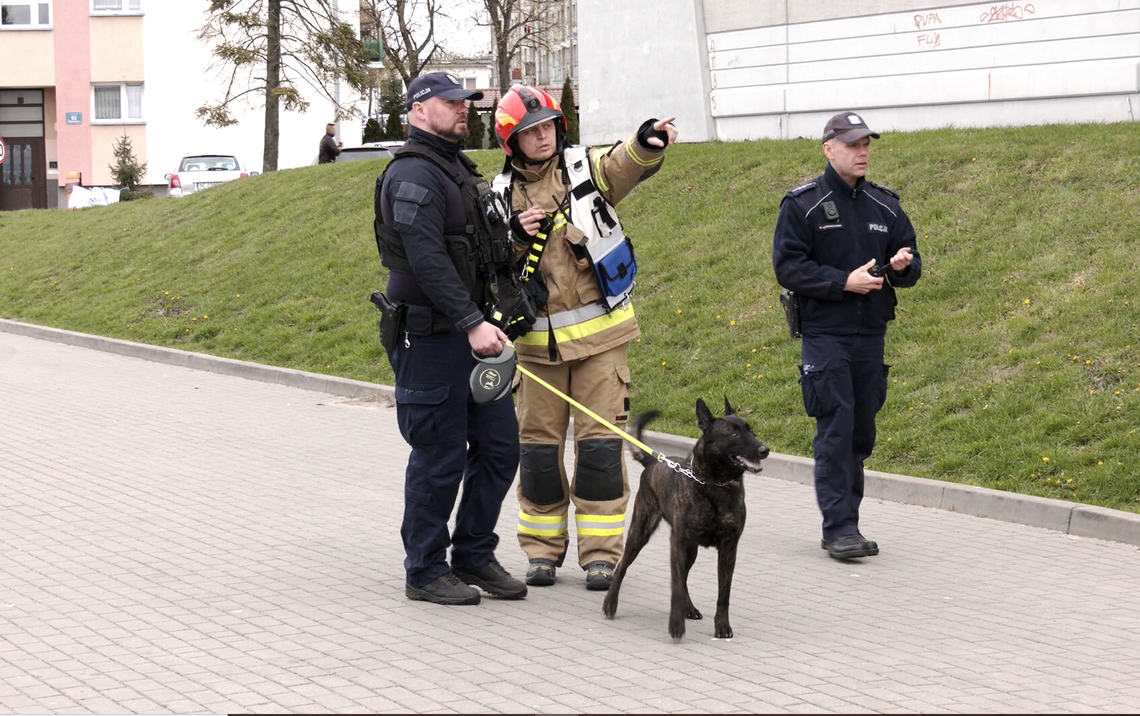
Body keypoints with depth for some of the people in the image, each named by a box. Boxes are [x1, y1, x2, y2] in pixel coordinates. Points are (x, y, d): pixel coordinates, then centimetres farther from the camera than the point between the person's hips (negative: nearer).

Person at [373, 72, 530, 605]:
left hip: (471, 333, 10)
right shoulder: (414, 174, -13)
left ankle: (474, 555, 23)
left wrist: (514, 234, 9)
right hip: (430, 337, -9)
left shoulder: (458, 170, 18)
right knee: (440, 457, -3)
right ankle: (425, 572, 9)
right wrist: (472, 323, -27)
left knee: (499, 445, 11)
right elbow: (427, 259, -23)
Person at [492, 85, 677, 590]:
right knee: (538, 443, 7)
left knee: (600, 441, -3)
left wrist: (649, 142, -42)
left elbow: (625, 165, -21)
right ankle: (542, 548, 19)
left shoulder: (585, 169, 0)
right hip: (537, 340, 2)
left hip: (598, 333, -2)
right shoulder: (502, 195, 7)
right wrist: (513, 238, -13)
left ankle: (601, 552, 3)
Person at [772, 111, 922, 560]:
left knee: (861, 431, 7)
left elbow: (910, 262, 17)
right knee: (836, 430, -10)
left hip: (871, 336, 5)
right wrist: (844, 282, -17)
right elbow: (788, 267, -8)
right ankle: (838, 528, -9)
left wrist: (903, 266, -8)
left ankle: (845, 524, 15)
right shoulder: (802, 204, -3)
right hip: (825, 334, -5)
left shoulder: (884, 205, 12)